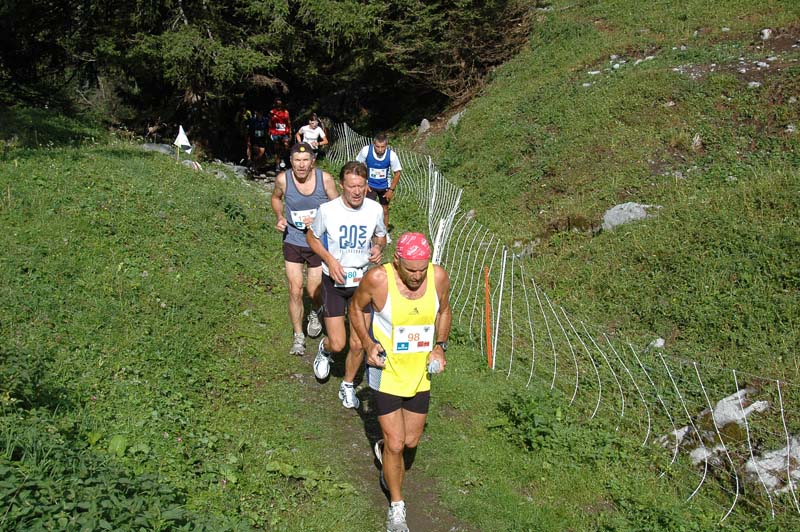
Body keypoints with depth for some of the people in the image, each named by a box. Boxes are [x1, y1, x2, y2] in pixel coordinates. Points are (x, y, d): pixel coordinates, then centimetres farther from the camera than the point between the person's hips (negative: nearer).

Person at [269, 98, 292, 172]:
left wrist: (290, 132, 5)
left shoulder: (286, 112, 7)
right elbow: (270, 123, 8)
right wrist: (269, 132, 2)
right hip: (275, 133, 0)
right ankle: (277, 166, 9)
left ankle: (282, 158, 5)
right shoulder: (272, 112, 4)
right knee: (277, 150, 3)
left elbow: (289, 122, 10)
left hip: (284, 133, 1)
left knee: (286, 145, -21)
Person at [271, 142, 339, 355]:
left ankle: (315, 314, 44)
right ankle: (298, 337, 21)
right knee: (295, 292, 2)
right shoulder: (283, 179, -14)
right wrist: (280, 217, -8)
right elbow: (276, 197, 9)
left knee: (314, 292, 7)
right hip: (292, 243, 1)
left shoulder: (325, 179, -18)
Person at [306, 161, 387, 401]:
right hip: (334, 282, -2)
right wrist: (330, 260, -14)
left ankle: (348, 386, 30)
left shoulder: (375, 209, -9)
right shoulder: (327, 210, -15)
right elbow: (311, 237, 2)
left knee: (358, 344, 3)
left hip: (363, 281, 2)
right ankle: (324, 349, 37)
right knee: (337, 344, -3)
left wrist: (379, 249, -13)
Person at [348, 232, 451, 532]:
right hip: (386, 373, -3)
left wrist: (440, 345, -5)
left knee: (411, 441, 16)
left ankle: (384, 450, 53)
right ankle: (396, 506, 25)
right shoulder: (377, 279, -23)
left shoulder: (439, 277, -14)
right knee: (395, 444, 0)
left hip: (420, 374, 4)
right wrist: (367, 343, -15)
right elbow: (356, 307, -3)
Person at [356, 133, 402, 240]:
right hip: (370, 185, -1)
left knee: (385, 209, 16)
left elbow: (397, 173, -11)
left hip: (385, 186, 1)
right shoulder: (366, 151, -26)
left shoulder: (391, 155, -26)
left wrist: (391, 189, -12)